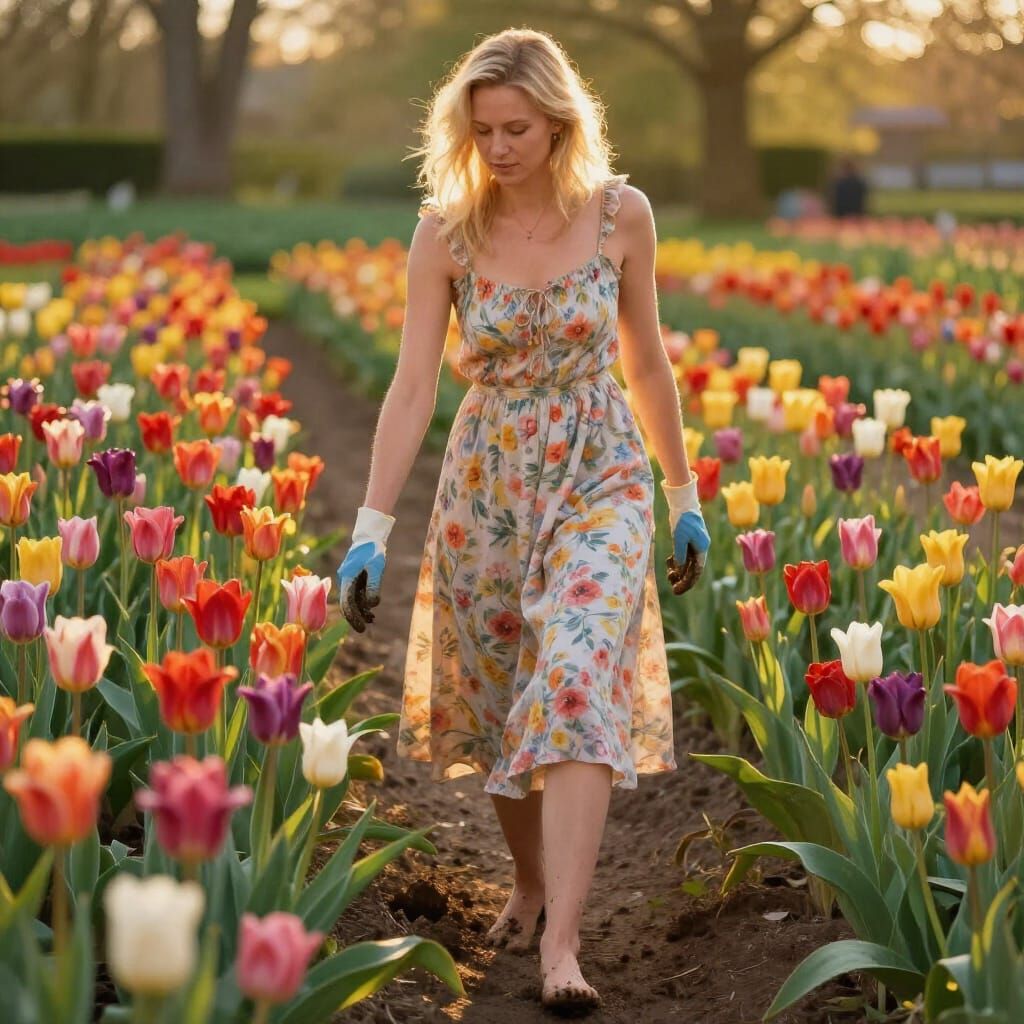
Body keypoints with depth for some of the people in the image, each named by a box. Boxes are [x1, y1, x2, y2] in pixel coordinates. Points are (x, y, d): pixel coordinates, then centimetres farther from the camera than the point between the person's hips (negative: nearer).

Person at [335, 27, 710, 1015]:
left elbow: (646, 362, 6)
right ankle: (530, 880, 37)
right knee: (497, 704, 12)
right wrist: (371, 527, -17)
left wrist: (686, 496, 11)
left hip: (601, 479, -2)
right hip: (487, 485, 2)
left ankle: (561, 942, -22)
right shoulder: (445, 230, -7)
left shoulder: (621, 214, -6)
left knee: (578, 693, -18)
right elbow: (413, 385, -10)